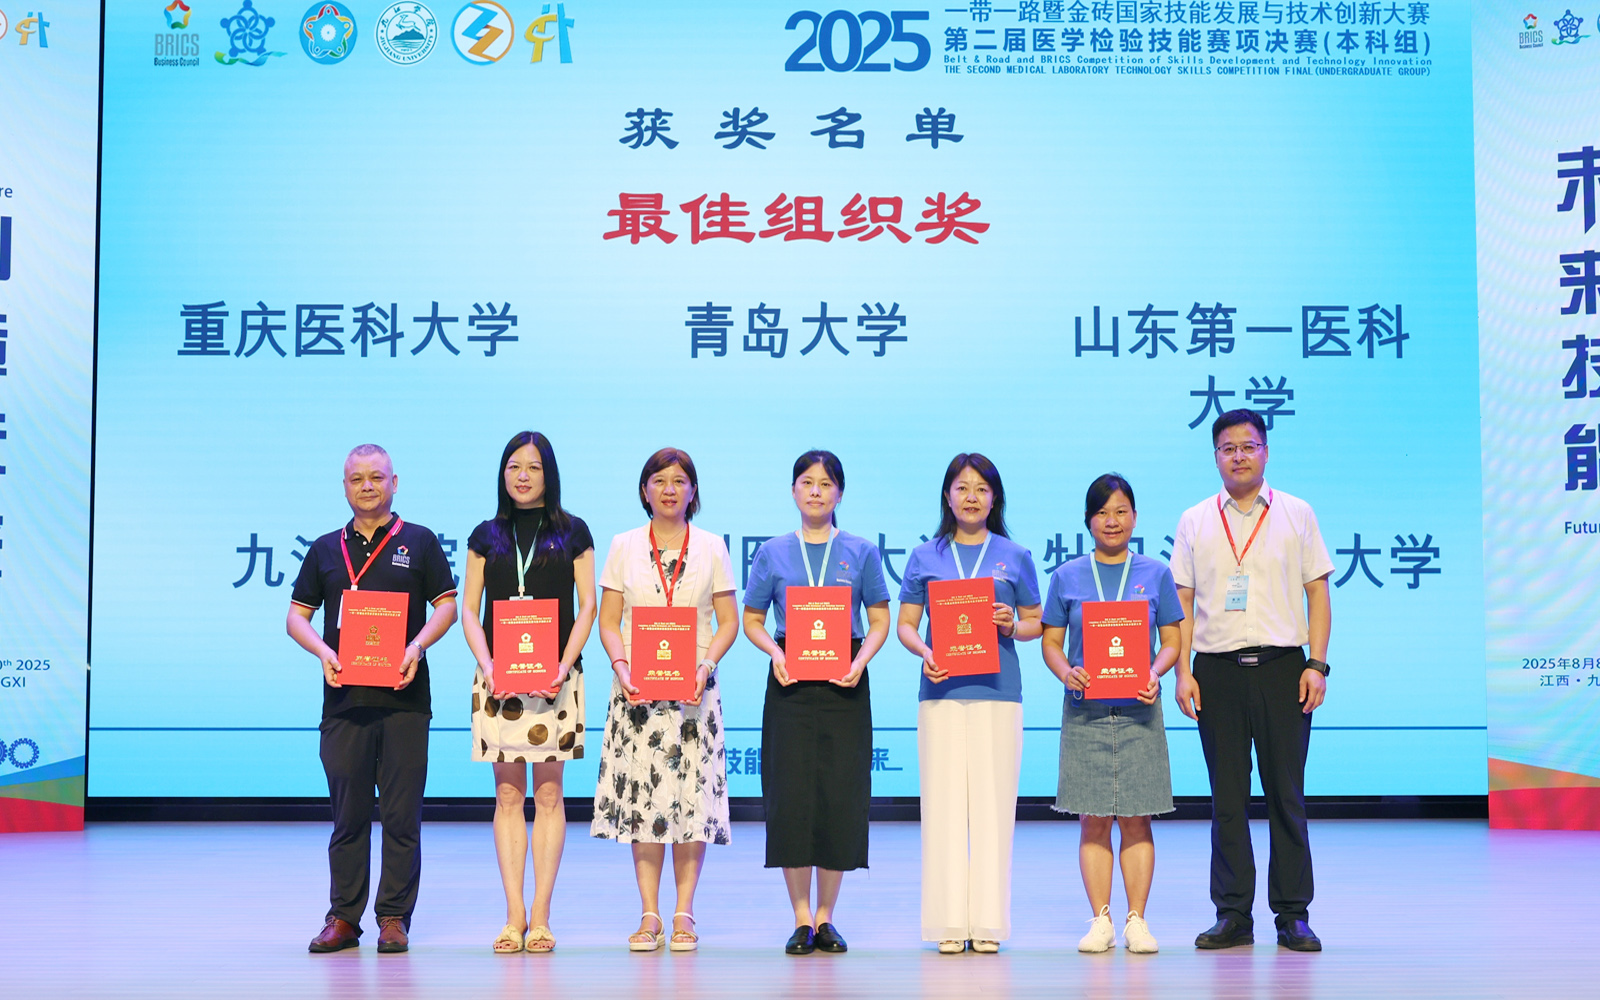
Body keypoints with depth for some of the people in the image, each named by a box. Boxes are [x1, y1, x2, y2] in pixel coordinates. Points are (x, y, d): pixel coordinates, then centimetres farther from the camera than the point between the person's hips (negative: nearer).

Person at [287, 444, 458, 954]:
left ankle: (394, 917, 6)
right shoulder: (326, 549, 15)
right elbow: (297, 615, 14)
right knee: (348, 813, 5)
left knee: (401, 813, -1)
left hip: (404, 697, -2)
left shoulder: (419, 542, 9)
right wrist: (323, 652, -5)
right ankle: (343, 917, 12)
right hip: (344, 697, 2)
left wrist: (417, 647, -11)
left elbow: (446, 604, 6)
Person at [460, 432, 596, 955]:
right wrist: (486, 665, -7)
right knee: (508, 795, 2)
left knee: (548, 794, 0)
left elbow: (587, 606, 4)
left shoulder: (572, 532, 7)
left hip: (554, 676, -1)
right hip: (498, 677, 2)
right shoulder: (486, 535, 11)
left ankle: (540, 915, 3)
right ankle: (514, 915, 5)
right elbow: (470, 612, 8)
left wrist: (565, 665, -10)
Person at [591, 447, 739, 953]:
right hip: (638, 687, 0)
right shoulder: (624, 546, 8)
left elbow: (729, 621, 5)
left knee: (693, 796, -3)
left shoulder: (711, 548, 7)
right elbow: (609, 621, 6)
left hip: (693, 688, 0)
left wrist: (705, 665, -10)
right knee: (642, 798, -3)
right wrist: (621, 666, -10)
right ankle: (649, 915, 5)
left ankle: (684, 914, 5)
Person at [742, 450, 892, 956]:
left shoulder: (861, 552, 6)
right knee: (792, 794, -3)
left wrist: (861, 661, -11)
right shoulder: (773, 553, 7)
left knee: (841, 795, 0)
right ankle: (802, 918, 6)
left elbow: (880, 621, 6)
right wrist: (776, 652, -9)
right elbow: (752, 621, 10)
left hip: (844, 686, 0)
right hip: (791, 685, 0)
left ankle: (826, 916, 11)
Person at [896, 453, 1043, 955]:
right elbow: (904, 625, 11)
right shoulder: (925, 557, 11)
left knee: (993, 800, -2)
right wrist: (924, 653, -9)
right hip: (942, 688, 0)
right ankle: (948, 921, 3)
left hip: (997, 688, 0)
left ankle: (988, 922, 3)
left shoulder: (1014, 557, 10)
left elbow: (1036, 622, 14)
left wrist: (1013, 625, -8)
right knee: (943, 800, -2)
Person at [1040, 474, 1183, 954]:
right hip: (1085, 709, 0)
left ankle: (1136, 919, 7)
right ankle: (1100, 919, 7)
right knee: (1093, 819, 1)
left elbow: (1172, 642, 7)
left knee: (1136, 818, 0)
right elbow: (1051, 642, 8)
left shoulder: (1155, 573, 7)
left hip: (1138, 709, 0)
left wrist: (1155, 673, -13)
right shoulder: (1067, 577, 7)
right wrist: (1067, 672, -12)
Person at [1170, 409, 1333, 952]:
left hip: (1281, 664, -1)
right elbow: (1183, 602, 8)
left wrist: (1317, 665, -4)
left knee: (1286, 792, 1)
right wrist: (1182, 672, -1)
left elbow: (1317, 592, 6)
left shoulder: (1296, 514, 7)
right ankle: (1232, 914, 11)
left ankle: (1293, 914, 8)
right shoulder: (1194, 521, 9)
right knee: (1227, 796, 4)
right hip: (1217, 668, 1)